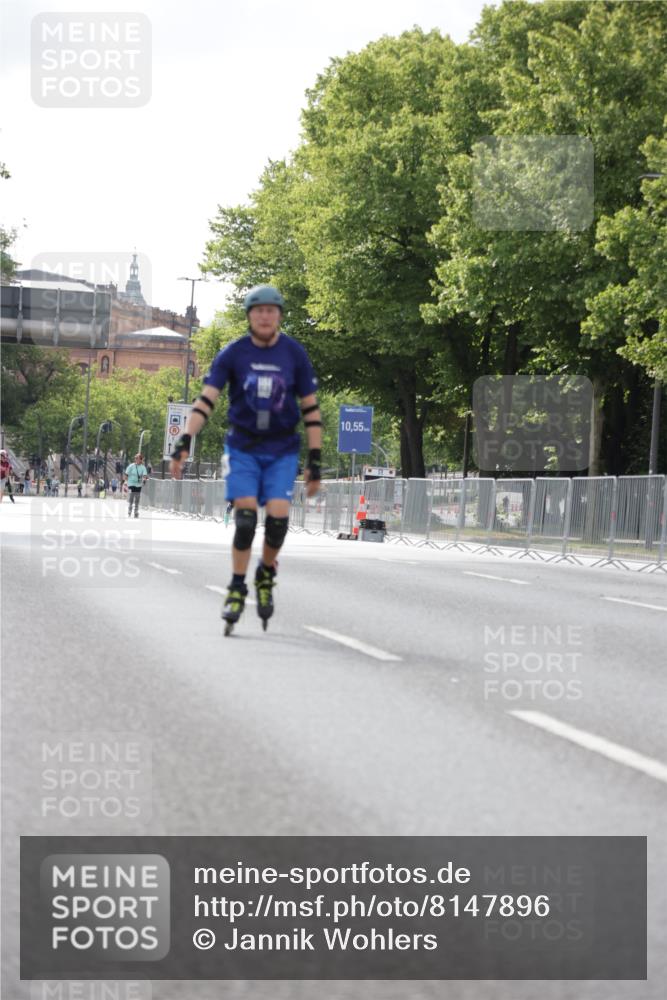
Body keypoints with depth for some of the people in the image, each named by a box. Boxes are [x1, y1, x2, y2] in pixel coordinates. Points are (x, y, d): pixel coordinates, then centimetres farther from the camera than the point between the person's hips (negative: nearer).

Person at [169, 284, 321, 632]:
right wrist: (184, 443, -20)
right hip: (242, 447, 0)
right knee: (245, 514, -15)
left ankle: (266, 574, 13)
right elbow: (206, 399, -8)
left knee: (278, 516, -15)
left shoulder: (295, 354, -2)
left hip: (282, 450, 0)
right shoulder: (233, 353, -5)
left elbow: (310, 408, 2)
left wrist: (315, 461, -1)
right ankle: (237, 588, -1)